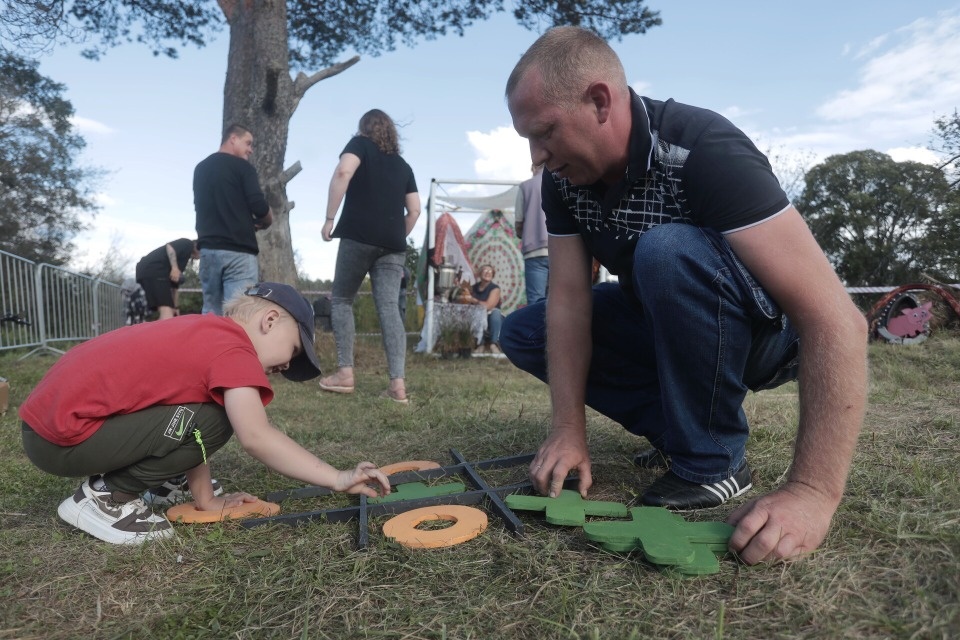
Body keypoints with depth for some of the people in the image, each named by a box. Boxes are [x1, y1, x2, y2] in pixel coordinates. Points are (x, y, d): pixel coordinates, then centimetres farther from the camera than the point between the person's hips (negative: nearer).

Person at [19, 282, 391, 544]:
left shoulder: (205, 334, 11)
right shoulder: (232, 346, -17)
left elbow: (190, 431, 11)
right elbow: (257, 439, -26)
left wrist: (207, 500, 9)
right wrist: (338, 480, -19)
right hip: (61, 438, -10)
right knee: (212, 423, -15)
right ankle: (104, 497, -3)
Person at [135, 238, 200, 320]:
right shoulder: (187, 244, 11)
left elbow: (174, 285, 32)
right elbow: (170, 246, -12)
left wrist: (174, 307, 32)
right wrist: (175, 268, -22)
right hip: (154, 270, -10)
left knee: (166, 314, 14)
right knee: (167, 312, -18)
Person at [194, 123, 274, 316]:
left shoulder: (200, 168, 18)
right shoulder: (242, 166, -2)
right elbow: (259, 206, -12)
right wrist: (266, 222, 10)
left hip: (208, 248, 7)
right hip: (238, 251, -6)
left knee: (211, 313, 8)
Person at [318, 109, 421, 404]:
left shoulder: (360, 144, 11)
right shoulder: (403, 165, 24)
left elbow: (343, 172, -10)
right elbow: (414, 210, 18)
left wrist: (329, 219, -9)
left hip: (359, 236, -4)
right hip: (393, 243, 4)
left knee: (341, 300, 9)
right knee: (389, 308, -3)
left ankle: (345, 373, 4)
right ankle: (398, 383, -12)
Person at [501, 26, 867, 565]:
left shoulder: (701, 150, -30)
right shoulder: (564, 179, -10)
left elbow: (837, 320, -35)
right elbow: (569, 300, -12)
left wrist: (813, 493, -40)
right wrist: (569, 432, -19)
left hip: (768, 329, -6)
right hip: (666, 326, 6)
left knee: (667, 251, -36)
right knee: (523, 333, -4)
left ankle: (714, 459, -15)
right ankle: (683, 425, 2)